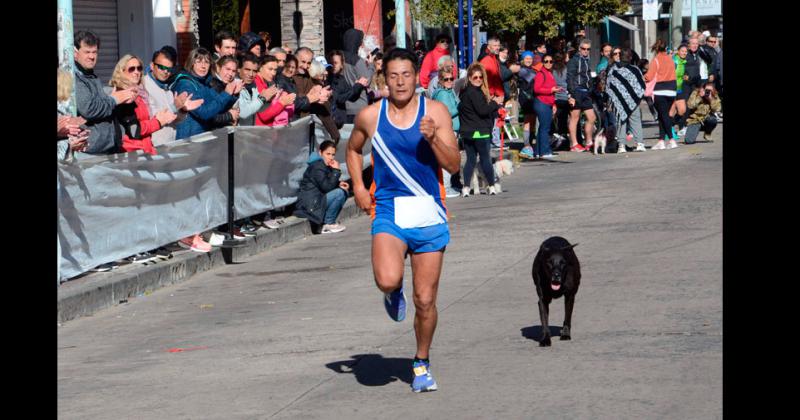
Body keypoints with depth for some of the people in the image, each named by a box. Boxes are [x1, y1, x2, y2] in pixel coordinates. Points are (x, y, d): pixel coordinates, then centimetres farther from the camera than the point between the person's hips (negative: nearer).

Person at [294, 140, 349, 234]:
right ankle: (328, 224, -12)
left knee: (344, 191, 11)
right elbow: (326, 187, -24)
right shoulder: (317, 167, -16)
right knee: (339, 193, -22)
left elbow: (330, 184, 20)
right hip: (309, 204, -10)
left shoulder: (326, 166, 14)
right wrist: (336, 171, -21)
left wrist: (339, 184, 0)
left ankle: (330, 223, 5)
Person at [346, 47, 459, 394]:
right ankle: (393, 294, 11)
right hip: (388, 211, 0)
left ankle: (422, 363, 26)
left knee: (425, 300, 3)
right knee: (387, 280, -27)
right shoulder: (370, 116, 2)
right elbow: (353, 149, 22)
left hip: (429, 213, 0)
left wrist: (433, 139, -22)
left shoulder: (435, 112, -2)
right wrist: (358, 185, 8)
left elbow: (454, 165, -5)